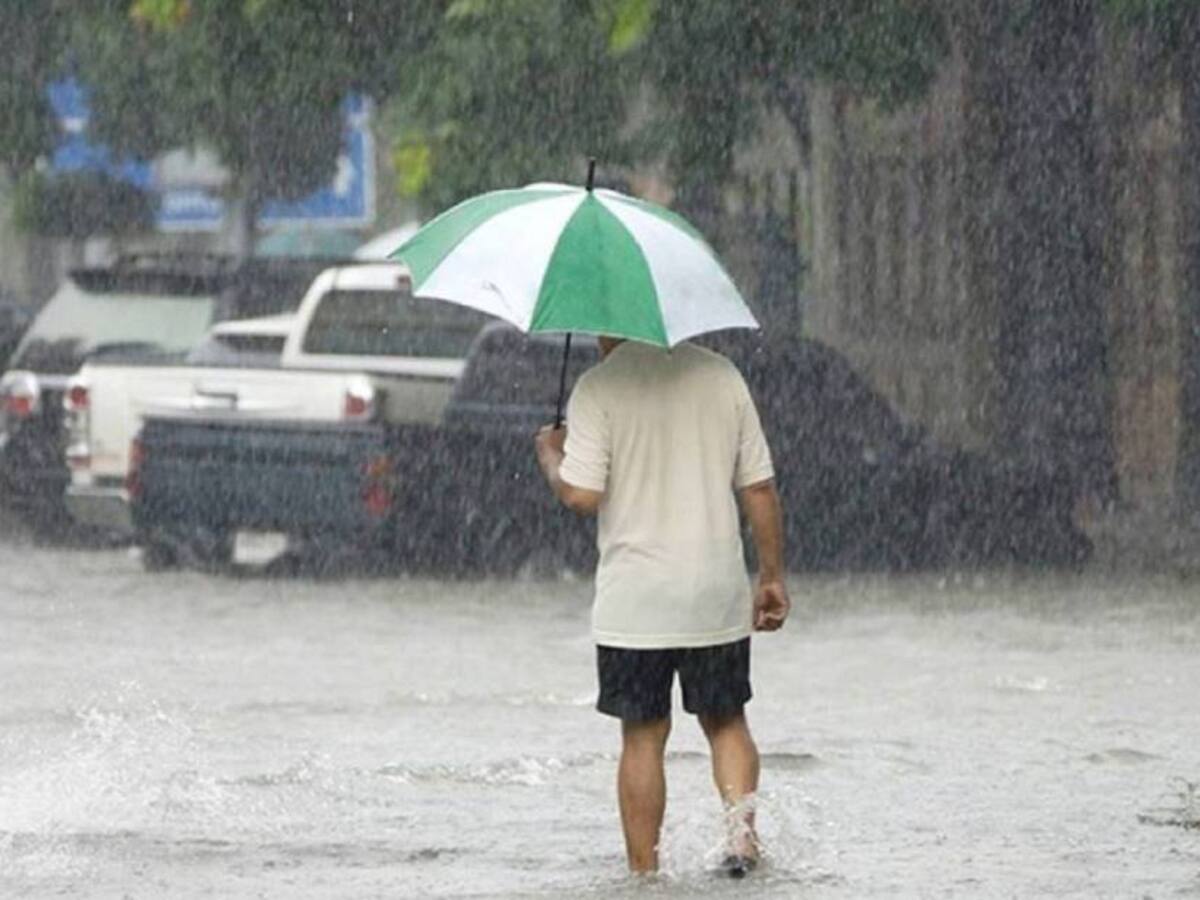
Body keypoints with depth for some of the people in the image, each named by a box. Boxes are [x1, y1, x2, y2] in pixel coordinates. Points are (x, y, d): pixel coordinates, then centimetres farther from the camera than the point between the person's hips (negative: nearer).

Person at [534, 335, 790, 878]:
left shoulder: (599, 388, -8)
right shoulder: (721, 376, 4)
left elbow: (582, 496, -13)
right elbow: (760, 490, 4)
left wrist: (551, 457, 8)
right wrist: (772, 578, 12)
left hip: (634, 601, -3)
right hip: (717, 594, 3)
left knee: (643, 736, 6)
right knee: (725, 721, 15)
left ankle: (644, 871, 7)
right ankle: (741, 815, -10)